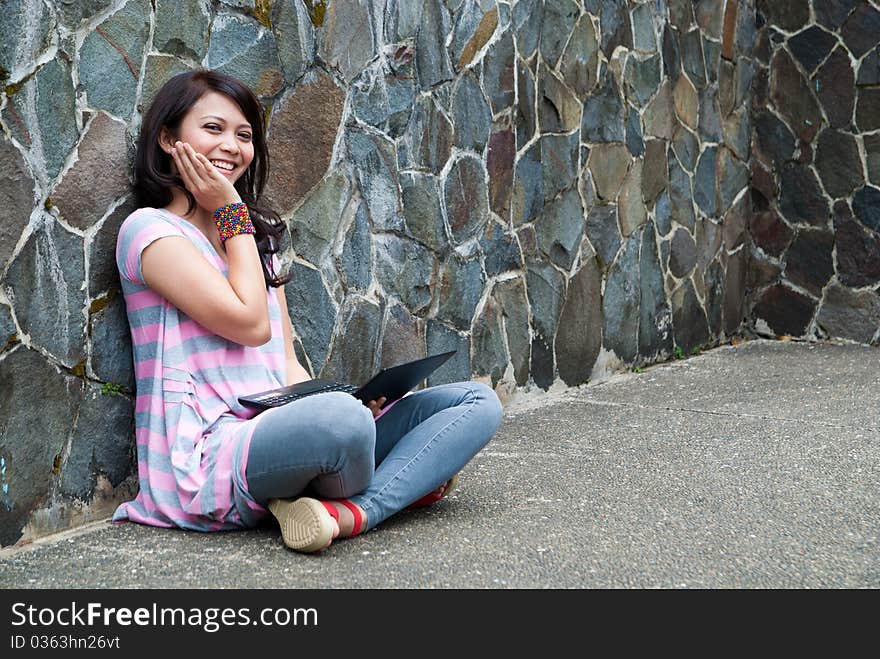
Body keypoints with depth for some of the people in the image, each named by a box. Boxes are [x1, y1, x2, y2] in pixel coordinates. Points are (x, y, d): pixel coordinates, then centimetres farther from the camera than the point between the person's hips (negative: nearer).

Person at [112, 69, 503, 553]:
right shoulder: (149, 229, 0)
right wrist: (231, 213, -1)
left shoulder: (257, 234, 22)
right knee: (341, 420, -41)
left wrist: (338, 402, -4)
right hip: (205, 455, -8)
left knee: (477, 402, -5)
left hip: (277, 431, 8)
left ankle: (347, 513, -24)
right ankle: (399, 486, -9)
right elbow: (249, 323, -11)